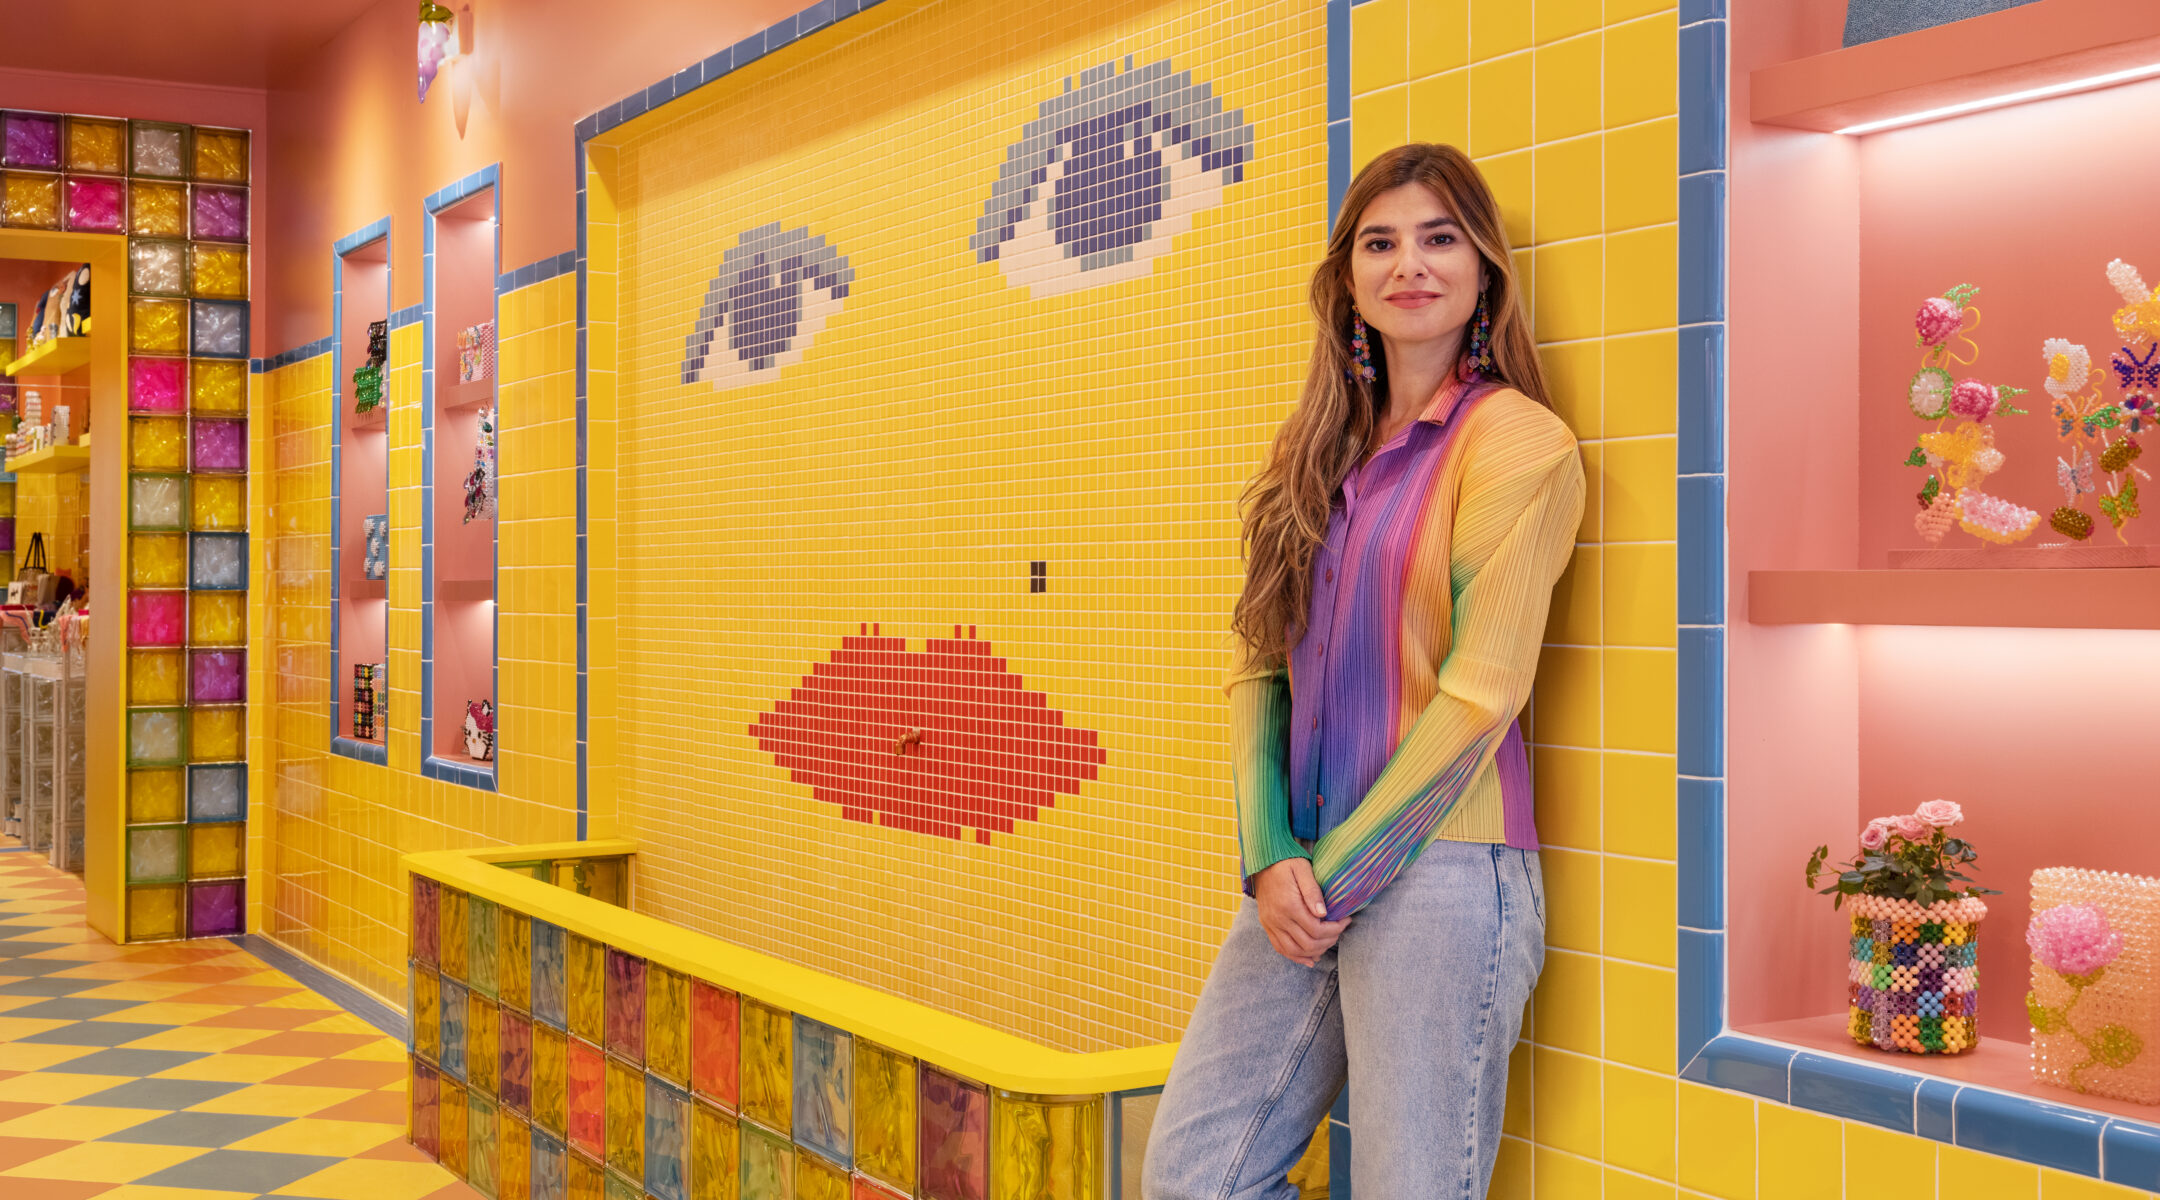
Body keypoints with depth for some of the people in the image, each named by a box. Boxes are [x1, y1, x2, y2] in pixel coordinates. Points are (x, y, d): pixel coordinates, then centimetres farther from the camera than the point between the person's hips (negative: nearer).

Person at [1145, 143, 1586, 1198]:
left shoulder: (1514, 439, -6)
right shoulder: (1322, 448, 14)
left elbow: (1477, 694, -11)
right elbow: (1260, 662, 9)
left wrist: (1337, 869, -9)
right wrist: (1270, 856, -5)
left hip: (1438, 867, -6)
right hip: (1305, 874, 6)